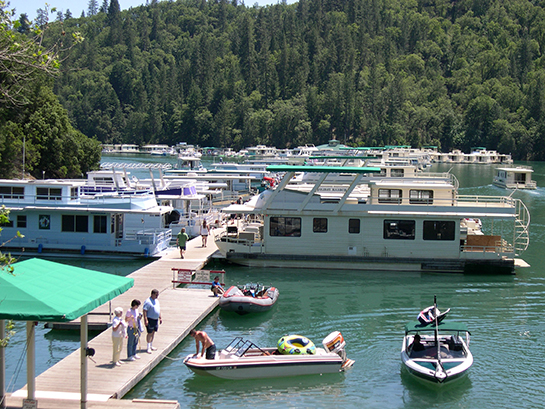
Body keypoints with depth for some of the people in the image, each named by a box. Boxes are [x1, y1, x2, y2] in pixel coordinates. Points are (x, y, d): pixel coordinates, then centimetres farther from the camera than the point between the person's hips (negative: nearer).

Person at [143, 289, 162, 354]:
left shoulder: (156, 301, 13)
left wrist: (160, 318, 20)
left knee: (153, 332, 13)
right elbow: (144, 311, -18)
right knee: (150, 333, -5)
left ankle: (151, 346, 23)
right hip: (150, 319, -8)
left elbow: (159, 309, 22)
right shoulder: (147, 301, -14)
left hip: (156, 319, 8)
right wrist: (145, 320, -23)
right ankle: (148, 348, -1)